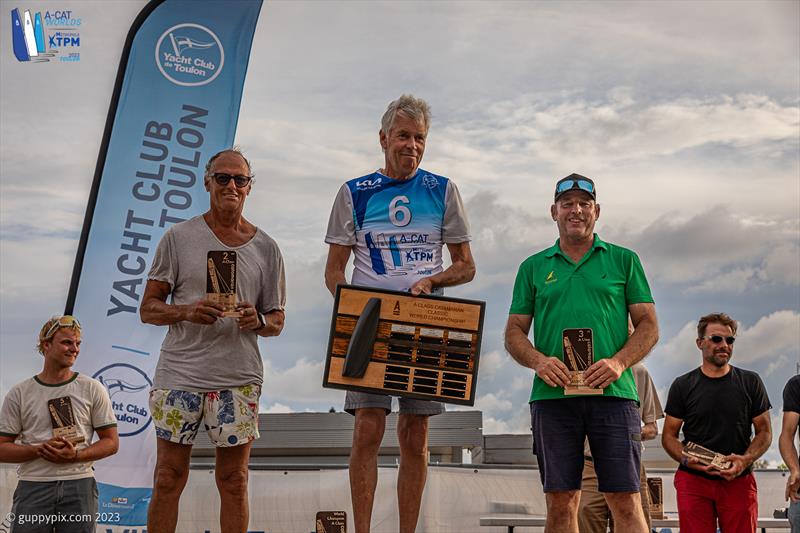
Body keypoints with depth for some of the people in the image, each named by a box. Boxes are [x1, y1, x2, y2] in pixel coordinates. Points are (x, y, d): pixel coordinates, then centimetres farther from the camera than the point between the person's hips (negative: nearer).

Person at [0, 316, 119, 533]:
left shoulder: (93, 389, 6)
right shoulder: (19, 393, 7)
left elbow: (111, 442, 5)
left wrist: (75, 455, -11)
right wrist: (40, 450, -12)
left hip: (79, 485, 0)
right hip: (33, 486, 0)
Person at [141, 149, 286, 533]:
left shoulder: (266, 248, 10)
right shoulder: (179, 237, 6)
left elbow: (276, 321, 14)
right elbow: (148, 309, 5)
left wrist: (258, 321, -9)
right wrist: (186, 312, -15)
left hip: (239, 378, 1)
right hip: (179, 372, -1)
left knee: (233, 480, 6)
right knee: (168, 479, 3)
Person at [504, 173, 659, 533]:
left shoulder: (624, 260, 13)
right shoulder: (533, 267, 16)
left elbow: (648, 325, 8)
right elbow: (514, 332, 13)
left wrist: (619, 362, -10)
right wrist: (538, 361, -9)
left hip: (612, 393, -1)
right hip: (552, 395, 1)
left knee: (626, 502, -5)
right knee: (560, 504, 2)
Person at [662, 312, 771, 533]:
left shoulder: (750, 382, 8)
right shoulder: (683, 386, 6)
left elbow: (764, 432, 9)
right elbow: (669, 435, 7)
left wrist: (745, 460, -10)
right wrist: (686, 459, -13)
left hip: (739, 481, 1)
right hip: (693, 481, -1)